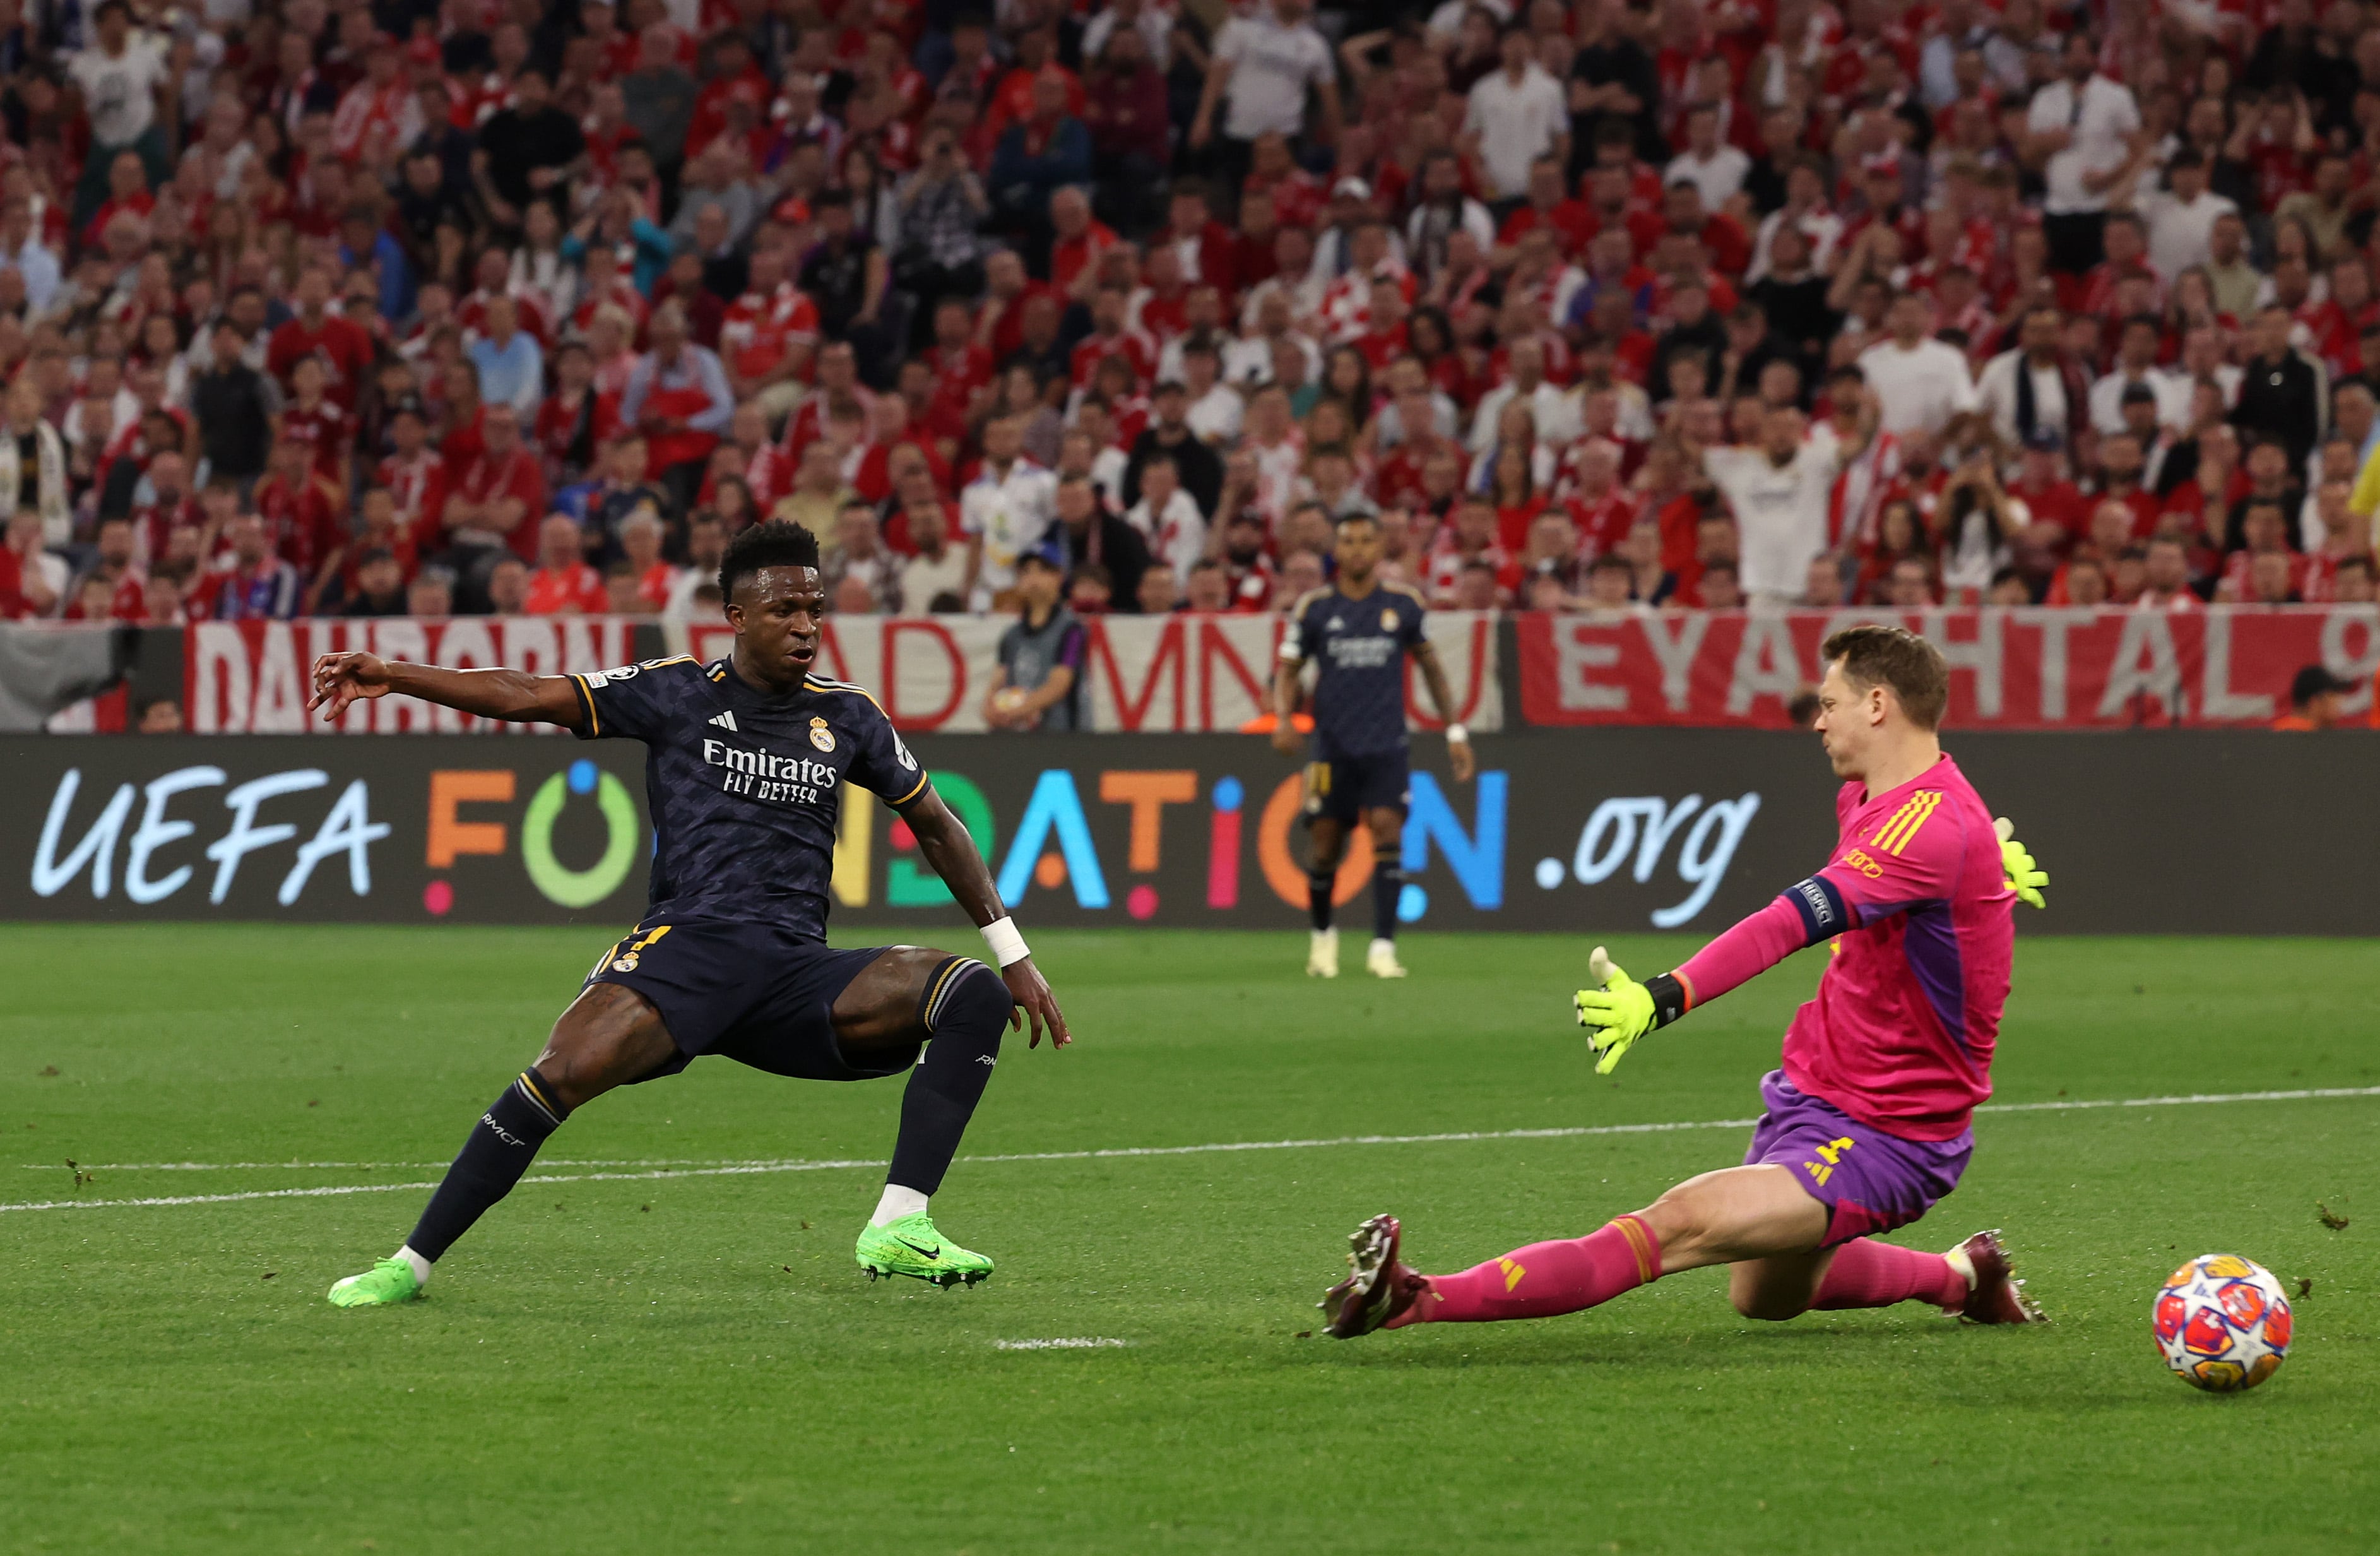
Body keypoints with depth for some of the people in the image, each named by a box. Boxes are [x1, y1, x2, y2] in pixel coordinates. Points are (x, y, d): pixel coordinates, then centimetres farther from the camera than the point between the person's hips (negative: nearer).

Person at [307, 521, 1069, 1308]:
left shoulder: (846, 716, 16)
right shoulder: (677, 694, 7)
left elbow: (936, 827, 26)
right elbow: (528, 697, 2)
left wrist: (1013, 954, 24)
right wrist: (391, 675, -9)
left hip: (801, 974, 4)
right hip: (687, 945, -4)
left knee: (977, 995, -18)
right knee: (566, 1072, -29)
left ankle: (898, 1230, -23)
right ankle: (409, 1265, -17)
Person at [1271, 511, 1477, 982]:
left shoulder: (1403, 603, 3)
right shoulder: (1314, 607, 2)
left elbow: (1429, 664, 14)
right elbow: (1288, 670, 7)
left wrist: (1455, 731, 12)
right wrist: (1283, 717, -13)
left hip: (1386, 747, 0)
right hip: (1332, 745, 0)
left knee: (1387, 832, -17)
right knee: (1326, 849, 2)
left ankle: (1383, 947, -18)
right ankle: (1323, 935, 27)